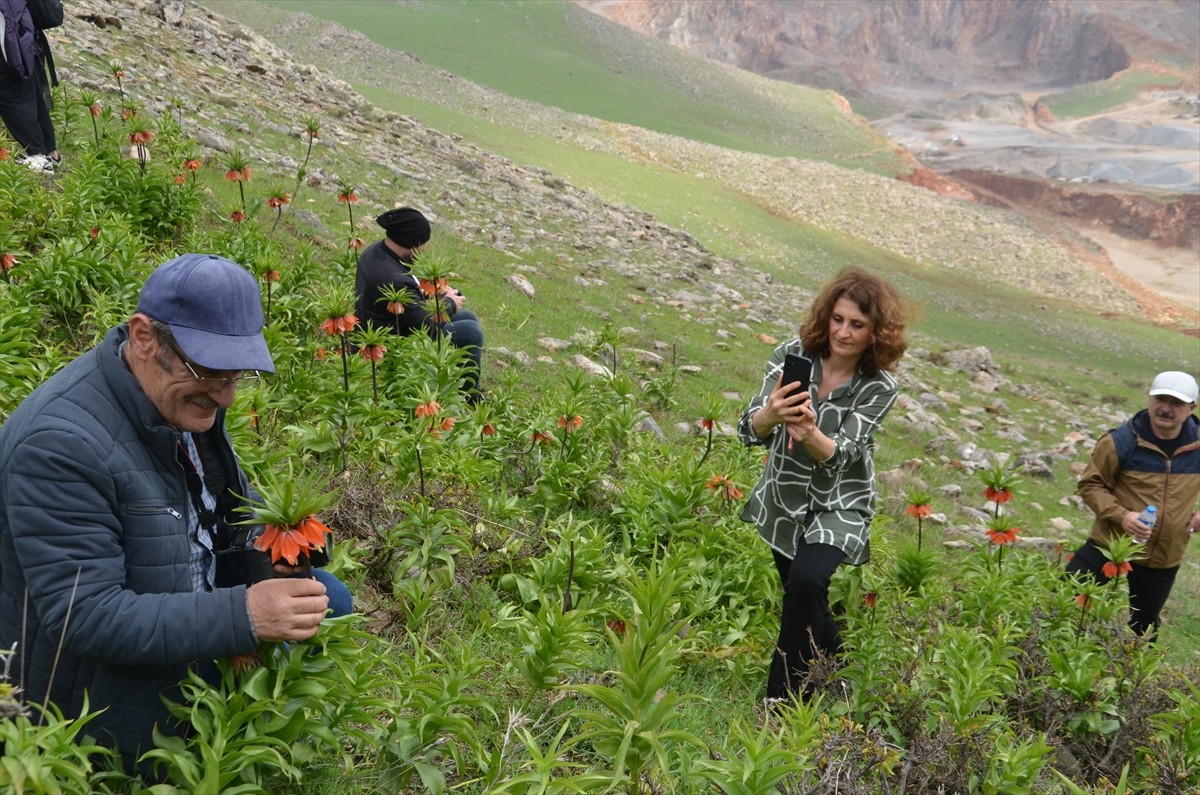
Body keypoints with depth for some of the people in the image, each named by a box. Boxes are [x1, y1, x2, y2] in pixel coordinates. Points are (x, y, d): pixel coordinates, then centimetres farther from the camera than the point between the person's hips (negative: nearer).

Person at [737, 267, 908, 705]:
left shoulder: (879, 387, -18)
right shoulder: (793, 354, -15)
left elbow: (841, 455, -25)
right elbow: (750, 431, -21)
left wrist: (810, 434, -47)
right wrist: (771, 412, -44)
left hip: (840, 505, -3)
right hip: (783, 498, 3)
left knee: (807, 580, -26)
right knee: (801, 597, 15)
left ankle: (785, 696, -10)